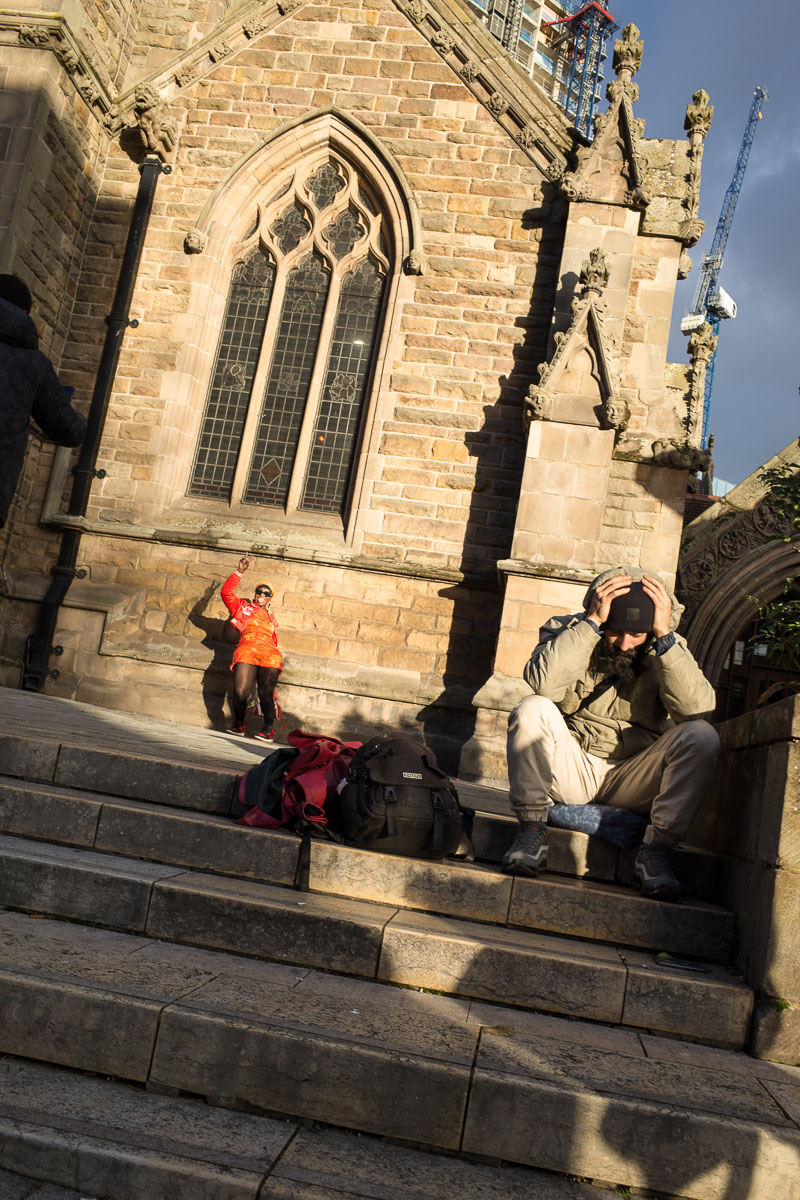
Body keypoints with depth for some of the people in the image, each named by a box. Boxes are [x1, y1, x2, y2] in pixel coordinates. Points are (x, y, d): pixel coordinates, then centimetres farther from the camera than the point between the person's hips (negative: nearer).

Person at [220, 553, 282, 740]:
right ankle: (238, 725, 3)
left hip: (270, 655, 2)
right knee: (240, 691, -15)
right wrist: (240, 572, 11)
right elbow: (227, 592, 13)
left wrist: (277, 658, 13)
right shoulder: (243, 607, 24)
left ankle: (268, 730, -7)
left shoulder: (271, 619, 31)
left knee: (266, 693, -9)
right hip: (246, 651, -2)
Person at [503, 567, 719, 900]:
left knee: (701, 735, -21)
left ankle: (656, 850, -17)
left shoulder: (666, 648, -2)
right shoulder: (568, 631, -5)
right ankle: (532, 831, -16)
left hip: (633, 783, 1)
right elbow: (542, 682, -28)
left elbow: (698, 708, -22)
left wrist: (664, 634, -26)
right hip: (572, 770, -1)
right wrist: (591, 622, -28)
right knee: (532, 709, -27)